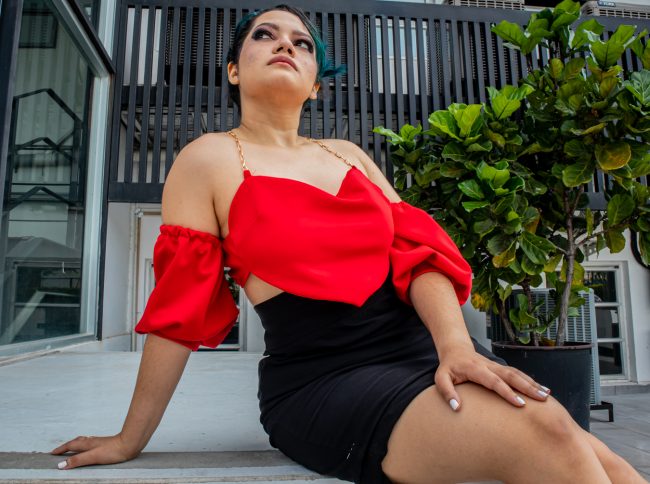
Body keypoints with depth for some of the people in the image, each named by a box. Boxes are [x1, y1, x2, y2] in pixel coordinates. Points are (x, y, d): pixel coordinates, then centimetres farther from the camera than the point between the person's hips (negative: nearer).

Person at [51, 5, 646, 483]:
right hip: (323, 380, -5)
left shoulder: (348, 154, 16)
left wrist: (456, 346, -12)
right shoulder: (210, 159, 1)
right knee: (541, 432, -24)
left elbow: (418, 249, 5)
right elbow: (177, 309, 0)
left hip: (426, 348, 6)